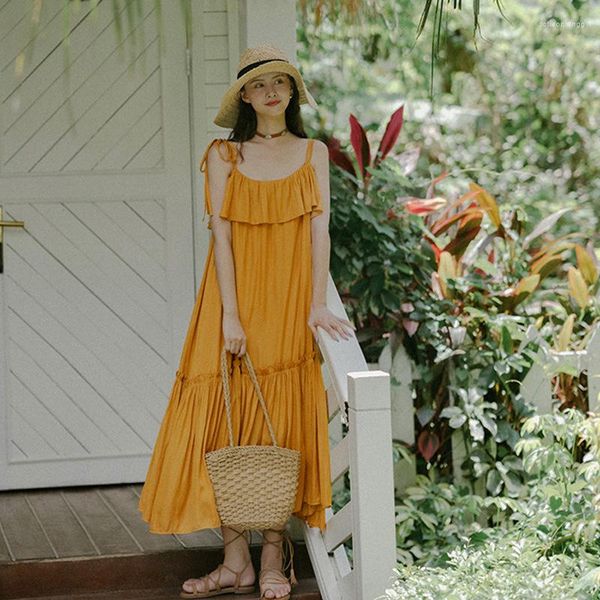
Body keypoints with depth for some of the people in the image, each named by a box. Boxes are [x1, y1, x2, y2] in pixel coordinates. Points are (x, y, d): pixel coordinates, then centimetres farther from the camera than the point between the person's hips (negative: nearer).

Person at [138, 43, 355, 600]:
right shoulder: (224, 156, 4)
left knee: (283, 426, -2)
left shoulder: (313, 153, 7)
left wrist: (316, 304, -12)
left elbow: (320, 230, 0)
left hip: (288, 304, 0)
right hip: (236, 301, 0)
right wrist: (229, 315, -11)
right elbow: (221, 235, -3)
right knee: (226, 425, -4)